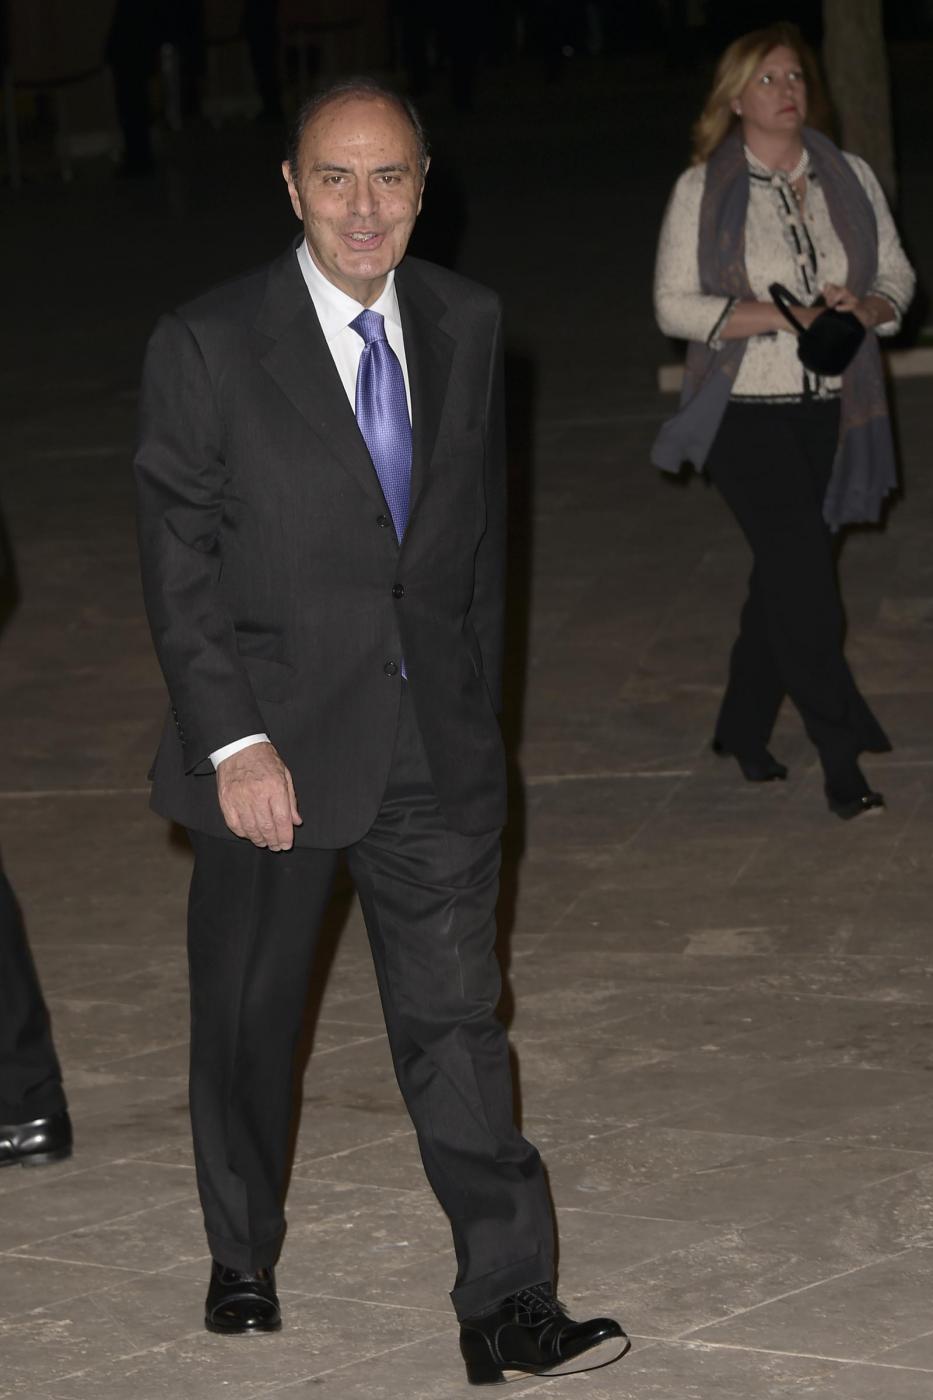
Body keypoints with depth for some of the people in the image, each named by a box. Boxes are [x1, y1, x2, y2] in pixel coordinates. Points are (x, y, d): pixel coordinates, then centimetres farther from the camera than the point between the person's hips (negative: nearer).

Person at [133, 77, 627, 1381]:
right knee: (246, 1018, 13)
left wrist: (478, 704, 10)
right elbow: (179, 564, -10)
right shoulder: (206, 345, -10)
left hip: (437, 741, 2)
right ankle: (242, 1263, 33)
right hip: (275, 741, -2)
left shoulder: (467, 324, 3)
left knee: (458, 1019, -2)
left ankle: (509, 1308, 0)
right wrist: (234, 743, -16)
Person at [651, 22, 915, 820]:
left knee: (784, 572, 11)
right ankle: (840, 754, -10)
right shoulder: (702, 191, -3)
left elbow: (897, 275, 12)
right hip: (747, 411, -4)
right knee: (803, 571, -12)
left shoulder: (850, 179, 7)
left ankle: (743, 730, 27)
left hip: (829, 409, 4)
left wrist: (863, 308, -12)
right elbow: (674, 304, -7)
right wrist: (780, 316, -18)